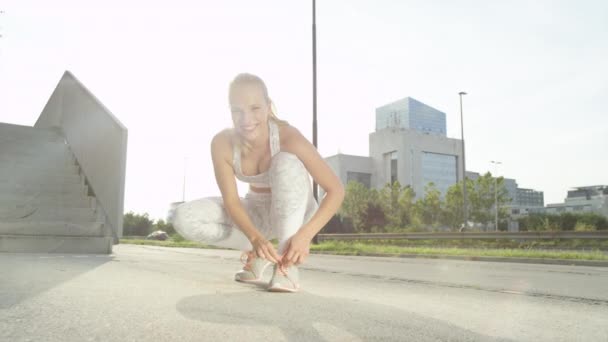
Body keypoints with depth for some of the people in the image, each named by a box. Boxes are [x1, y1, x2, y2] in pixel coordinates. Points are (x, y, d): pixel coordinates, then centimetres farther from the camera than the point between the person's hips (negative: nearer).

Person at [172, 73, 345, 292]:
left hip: (295, 213, -2)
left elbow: (336, 190, -28)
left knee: (287, 162, -34)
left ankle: (288, 265, -27)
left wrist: (305, 234, -42)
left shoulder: (288, 137, -30)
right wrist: (255, 238, -39)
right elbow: (231, 200, -20)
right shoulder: (222, 143, -22)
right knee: (184, 218, -20)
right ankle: (257, 254, 0)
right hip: (257, 214, 3)